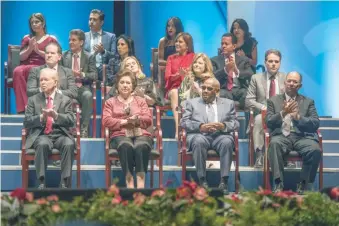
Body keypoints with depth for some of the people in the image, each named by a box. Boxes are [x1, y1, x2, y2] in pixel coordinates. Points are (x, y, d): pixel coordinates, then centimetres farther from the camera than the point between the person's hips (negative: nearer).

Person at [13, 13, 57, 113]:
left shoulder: (51, 39, 15)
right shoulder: (27, 38, 24)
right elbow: (21, 57, 14)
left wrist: (38, 51, -7)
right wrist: (30, 49, -4)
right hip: (26, 66, 3)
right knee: (17, 71, -36)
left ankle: (26, 107, -35)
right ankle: (23, 107, -41)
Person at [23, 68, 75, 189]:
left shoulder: (65, 100, 13)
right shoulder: (33, 100, 14)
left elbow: (71, 121, 0)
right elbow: (26, 122, 3)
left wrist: (56, 115, -19)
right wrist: (41, 117, -16)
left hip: (60, 135, 1)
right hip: (41, 135, 0)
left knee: (69, 144, -34)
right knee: (43, 144, -37)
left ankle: (64, 183, -33)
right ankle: (41, 182, -34)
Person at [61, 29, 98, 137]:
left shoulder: (89, 57, 14)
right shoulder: (64, 56, 18)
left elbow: (94, 76, 3)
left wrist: (82, 75, -15)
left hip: (82, 88, 0)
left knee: (88, 95, -36)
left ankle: (84, 128, -32)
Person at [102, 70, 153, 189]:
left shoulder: (140, 101, 27)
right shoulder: (110, 102, 24)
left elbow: (148, 120, 12)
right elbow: (106, 121, 6)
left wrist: (137, 119, -7)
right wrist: (124, 122, -7)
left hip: (141, 134, 1)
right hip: (120, 135, -1)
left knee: (141, 146, -37)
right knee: (126, 146, -39)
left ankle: (141, 183, -46)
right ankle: (129, 182, -45)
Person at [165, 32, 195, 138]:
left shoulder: (193, 57, 15)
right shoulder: (171, 58, 22)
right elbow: (167, 77, 7)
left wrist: (186, 75, -19)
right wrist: (178, 75, -15)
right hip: (174, 88, 1)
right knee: (175, 93, -36)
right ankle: (178, 128, -51)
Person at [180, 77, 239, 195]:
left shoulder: (228, 103, 23)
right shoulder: (191, 102, 20)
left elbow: (235, 123, 12)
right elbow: (184, 122, 7)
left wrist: (223, 126, -11)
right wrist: (200, 126, -12)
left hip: (220, 135, 1)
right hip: (200, 134, -1)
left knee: (227, 141, -34)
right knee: (199, 141, -36)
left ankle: (224, 181, -32)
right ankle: (202, 181, -31)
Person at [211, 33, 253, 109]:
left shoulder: (244, 60, 17)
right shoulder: (215, 60, 16)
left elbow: (250, 75, 0)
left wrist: (237, 71, -17)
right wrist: (225, 69, -17)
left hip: (240, 90, 1)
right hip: (223, 90, -1)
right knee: (222, 95, -36)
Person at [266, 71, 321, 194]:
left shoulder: (308, 102, 18)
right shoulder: (273, 101, 17)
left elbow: (316, 123, 5)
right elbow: (269, 123, 5)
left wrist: (298, 117, -11)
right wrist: (283, 113, -12)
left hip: (302, 137, 1)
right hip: (282, 136, 0)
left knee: (315, 150, -32)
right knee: (274, 144, -37)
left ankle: (303, 184, -16)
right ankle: (279, 183, -32)